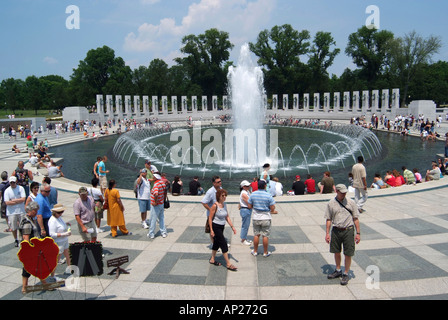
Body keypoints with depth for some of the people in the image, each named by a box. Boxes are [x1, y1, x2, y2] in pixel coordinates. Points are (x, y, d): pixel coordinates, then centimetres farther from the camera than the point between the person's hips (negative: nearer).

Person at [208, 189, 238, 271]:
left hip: (221, 227, 8)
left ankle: (212, 260, 35)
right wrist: (211, 230, -17)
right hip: (215, 227, -8)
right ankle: (228, 264, 1)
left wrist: (232, 226, 3)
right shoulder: (215, 206, -18)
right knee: (224, 244, -6)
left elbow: (227, 217, 10)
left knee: (217, 243, 19)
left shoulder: (224, 205, 4)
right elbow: (210, 218, -15)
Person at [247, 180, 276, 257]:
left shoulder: (253, 194, -5)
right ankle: (265, 252, 17)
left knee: (256, 235, 14)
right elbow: (272, 208, -11)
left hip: (255, 218, 3)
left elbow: (249, 206, 1)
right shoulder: (268, 195, -14)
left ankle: (255, 251, 25)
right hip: (266, 218, -3)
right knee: (265, 236, 7)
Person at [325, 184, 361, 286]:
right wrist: (327, 233, 2)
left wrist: (358, 233, -2)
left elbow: (355, 219, 1)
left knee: (348, 254, 1)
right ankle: (338, 271, 34)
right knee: (336, 252, 14)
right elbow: (328, 219, 5)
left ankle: (346, 274, 17)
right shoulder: (331, 203, -1)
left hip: (348, 231, -2)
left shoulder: (351, 202, -3)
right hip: (336, 230, 2)